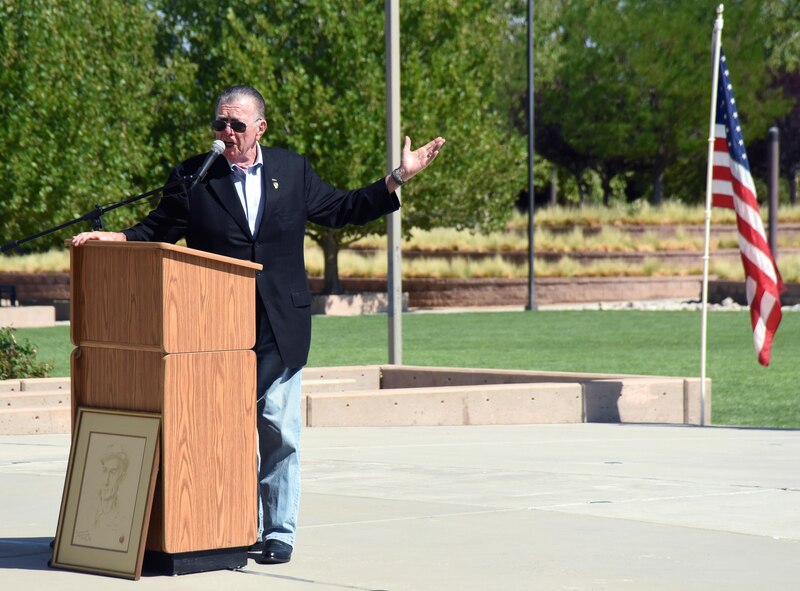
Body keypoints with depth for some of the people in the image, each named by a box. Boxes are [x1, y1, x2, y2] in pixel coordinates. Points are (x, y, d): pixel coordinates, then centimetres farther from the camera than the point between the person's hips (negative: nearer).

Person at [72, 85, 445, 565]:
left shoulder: (293, 170, 9)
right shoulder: (192, 178, 4)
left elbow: (341, 209, 18)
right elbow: (156, 232, 8)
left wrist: (399, 179, 13)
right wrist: (111, 239, -8)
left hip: (279, 329, 0)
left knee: (278, 429, -3)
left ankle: (280, 533, 6)